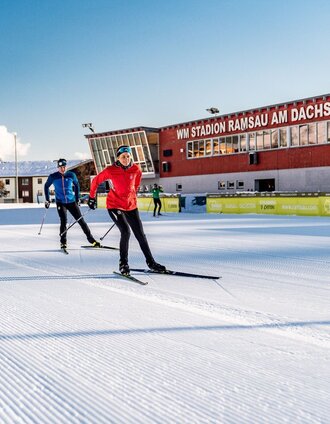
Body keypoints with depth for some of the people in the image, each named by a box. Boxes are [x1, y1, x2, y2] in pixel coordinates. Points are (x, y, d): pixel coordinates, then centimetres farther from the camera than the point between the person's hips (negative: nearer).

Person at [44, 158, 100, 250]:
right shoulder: (53, 177, -6)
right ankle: (63, 243, 0)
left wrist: (77, 199, 14)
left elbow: (76, 185, 13)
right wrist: (47, 200, 9)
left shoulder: (71, 175, -4)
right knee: (64, 221, -15)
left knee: (81, 220, 2)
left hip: (71, 202, 1)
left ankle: (92, 240, 9)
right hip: (60, 203, -1)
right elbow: (46, 186, 10)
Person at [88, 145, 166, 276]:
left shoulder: (136, 169, -5)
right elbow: (96, 181, 2)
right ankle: (123, 263, -2)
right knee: (126, 232, -19)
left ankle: (151, 262, 20)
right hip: (114, 205, -4)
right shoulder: (110, 170, -14)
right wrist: (92, 197, 10)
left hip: (131, 206, 4)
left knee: (140, 234, 7)